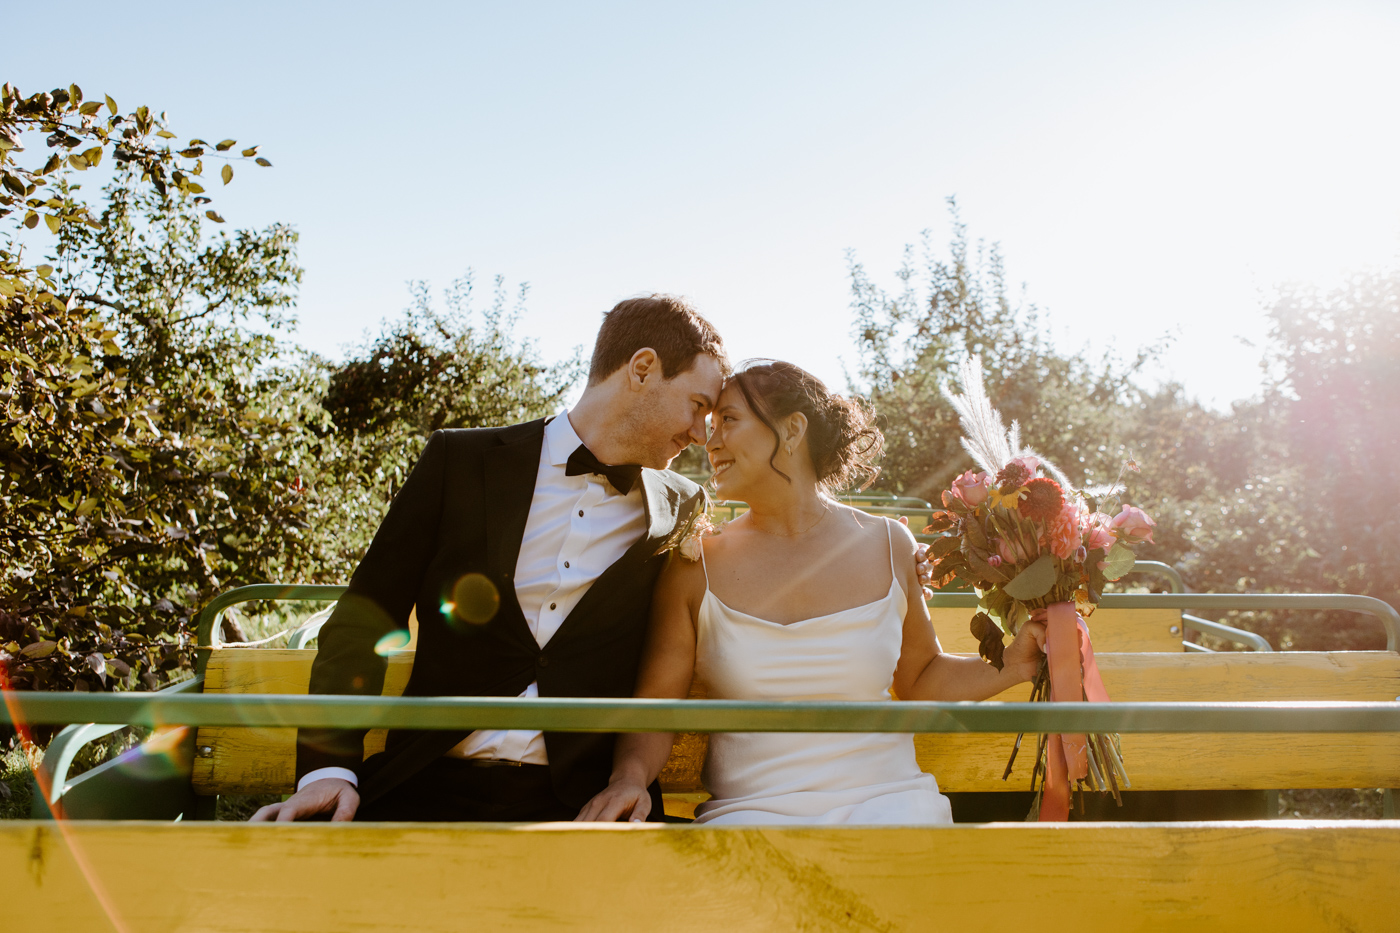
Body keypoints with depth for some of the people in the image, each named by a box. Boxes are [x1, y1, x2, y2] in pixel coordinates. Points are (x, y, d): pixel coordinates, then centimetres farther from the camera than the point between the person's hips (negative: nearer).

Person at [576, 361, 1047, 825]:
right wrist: (629, 776, -16)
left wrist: (1015, 662, 4)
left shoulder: (888, 546, 5)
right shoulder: (695, 568, 2)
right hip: (751, 808, -1)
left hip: (884, 798, 1)